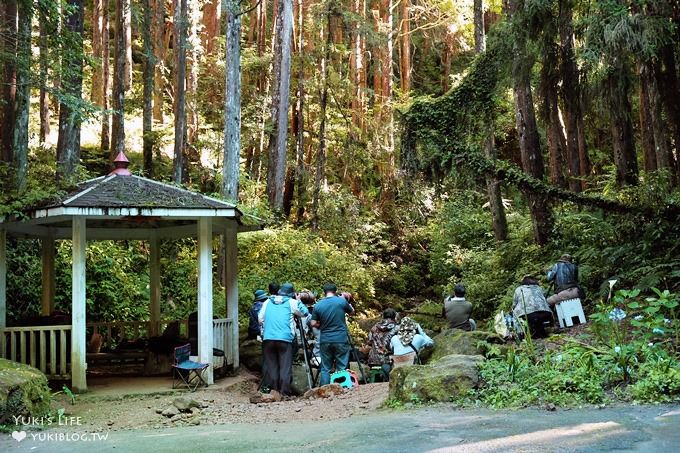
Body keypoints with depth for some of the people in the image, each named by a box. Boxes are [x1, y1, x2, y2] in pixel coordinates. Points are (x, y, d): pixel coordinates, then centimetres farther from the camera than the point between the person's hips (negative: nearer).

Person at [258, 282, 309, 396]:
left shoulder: (267, 302, 15)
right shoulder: (292, 302, 4)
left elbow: (260, 318, 15)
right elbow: (305, 313, 10)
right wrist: (298, 301, 20)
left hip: (268, 338, 3)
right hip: (285, 339, -3)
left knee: (270, 365, 8)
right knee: (285, 366, 0)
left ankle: (271, 390, 7)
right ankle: (284, 392, -5)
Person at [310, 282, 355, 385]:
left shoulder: (318, 305, -1)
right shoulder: (341, 301, -5)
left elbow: (313, 324, 1)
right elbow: (352, 312, 13)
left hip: (325, 341, 2)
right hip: (341, 339, -2)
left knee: (325, 369, 8)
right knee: (341, 368, 4)